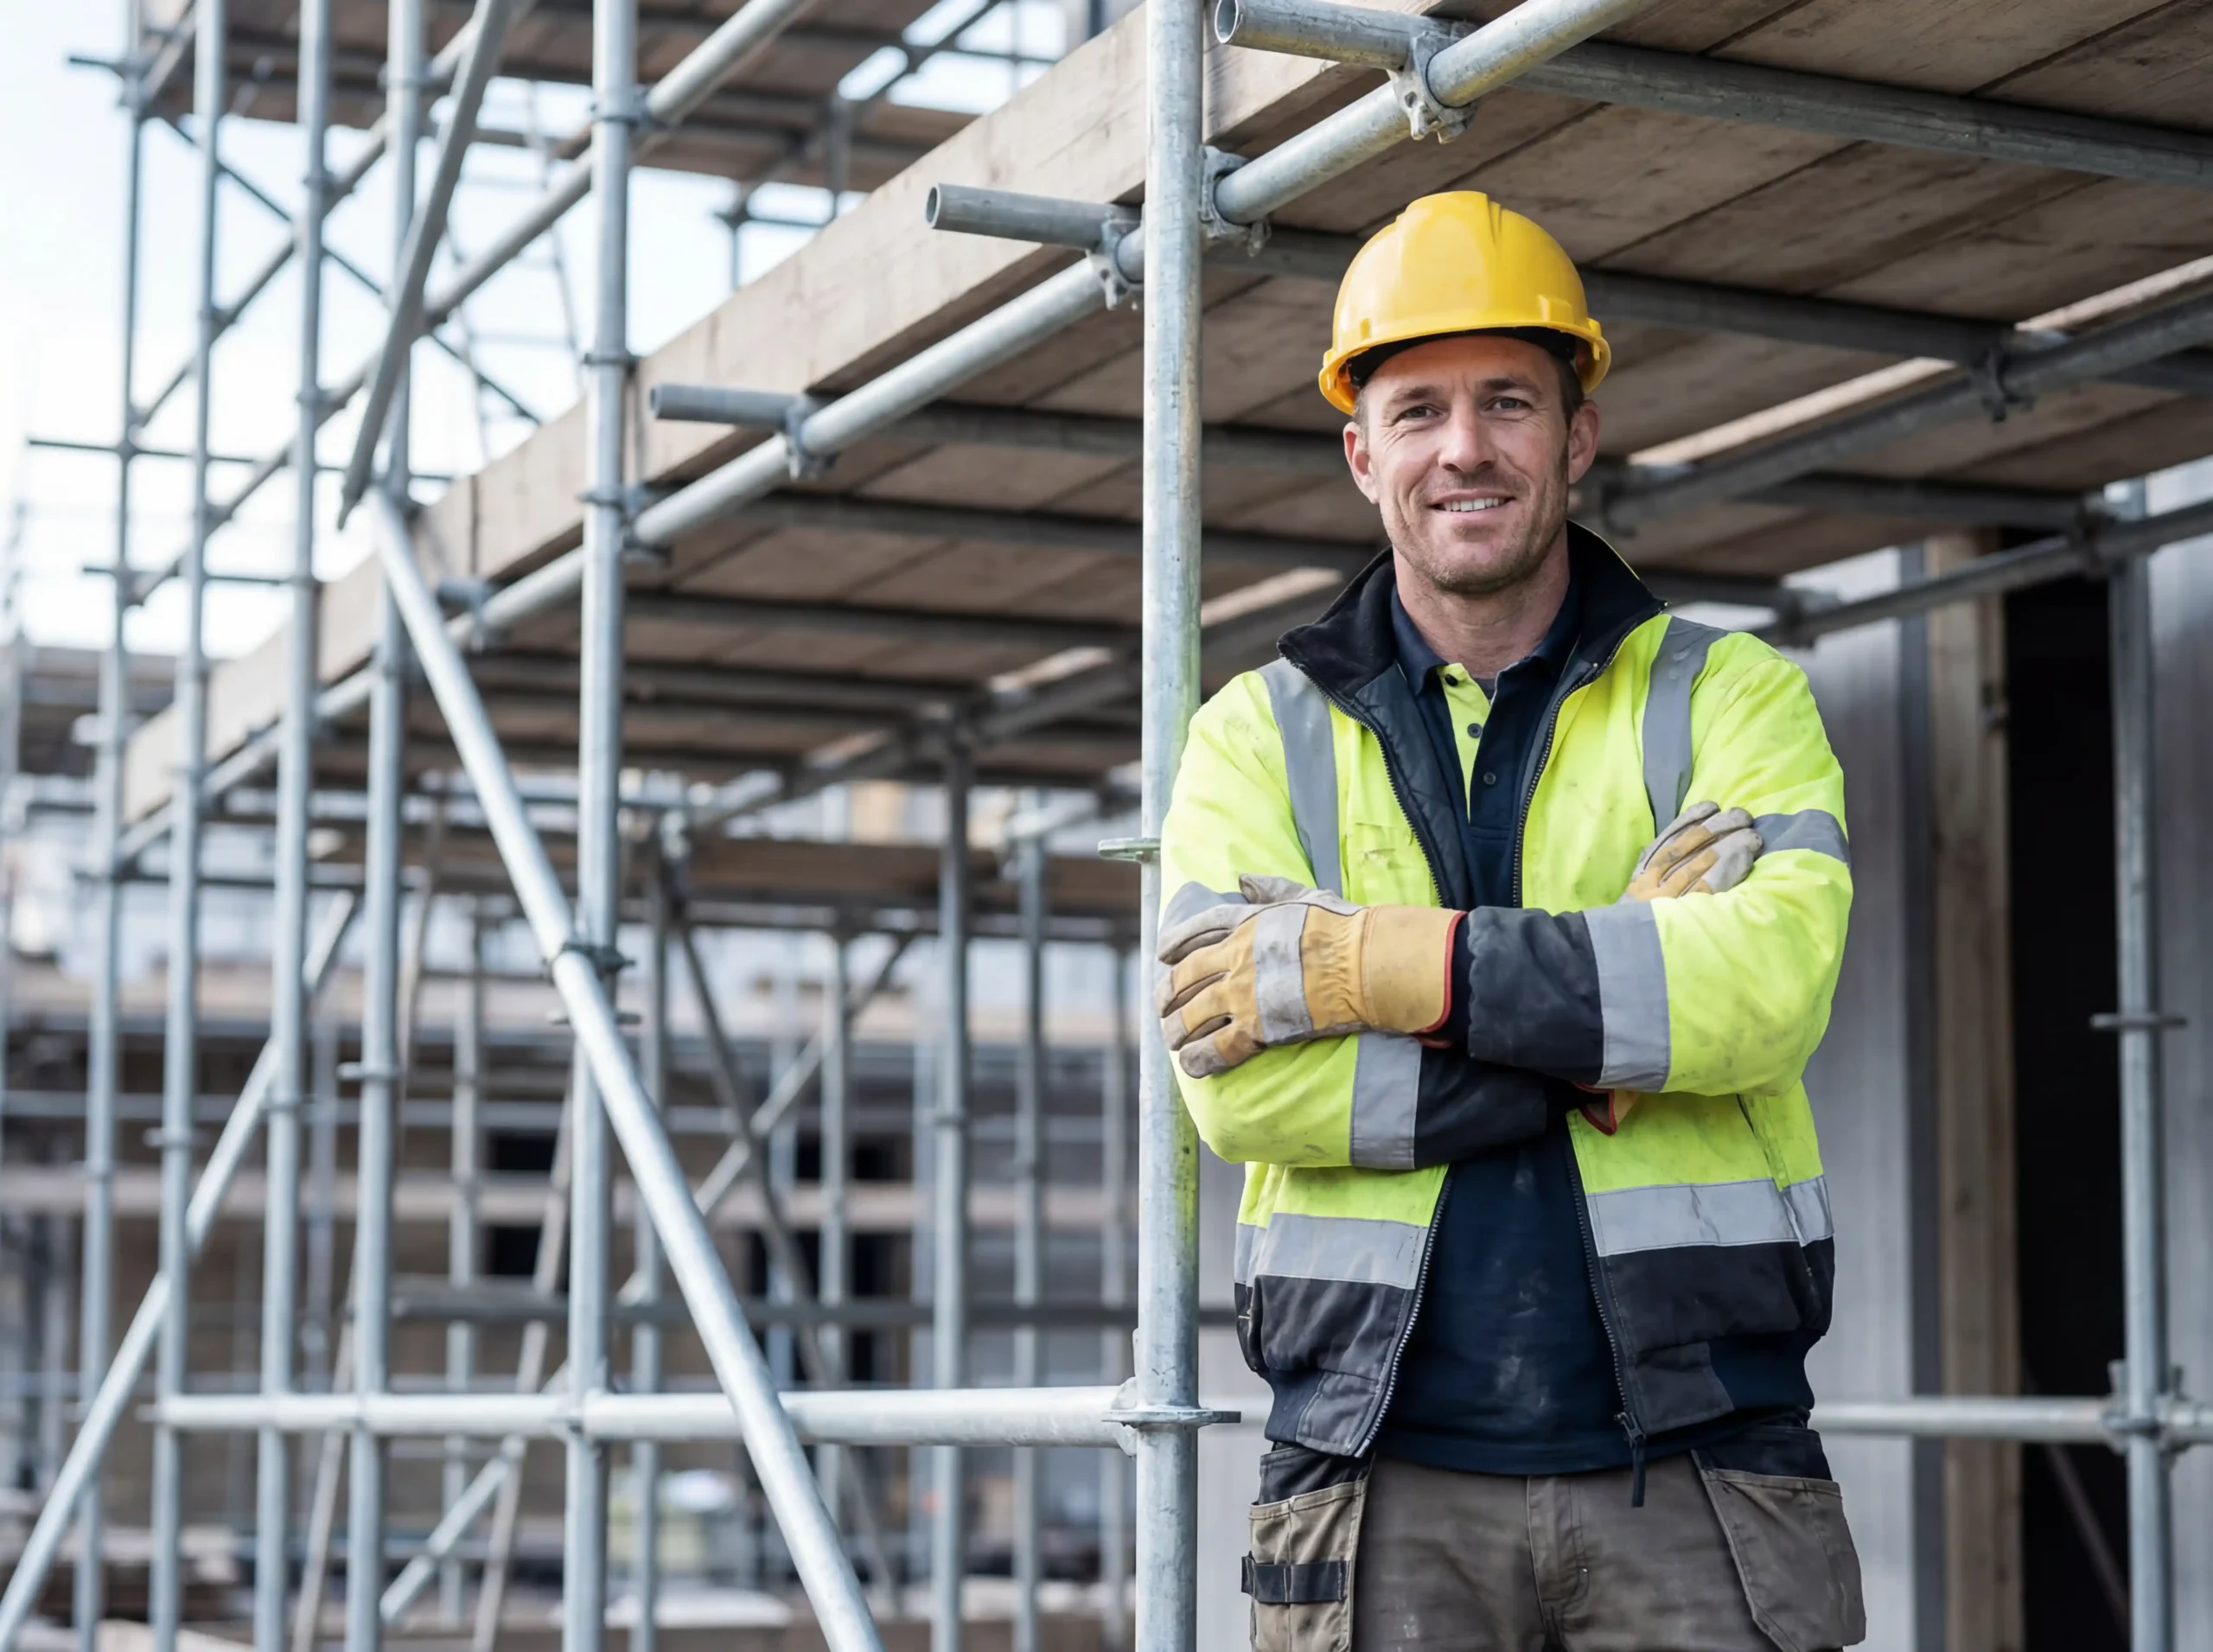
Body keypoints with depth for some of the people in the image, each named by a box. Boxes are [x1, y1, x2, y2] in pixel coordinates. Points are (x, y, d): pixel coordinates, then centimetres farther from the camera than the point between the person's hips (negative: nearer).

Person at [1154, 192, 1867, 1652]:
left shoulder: (1731, 697, 8)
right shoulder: (1257, 737, 10)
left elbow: (1776, 977, -13)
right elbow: (1237, 1082, -6)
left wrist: (1382, 966, -14)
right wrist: (1611, 1043, -11)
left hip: (1700, 1473, 0)